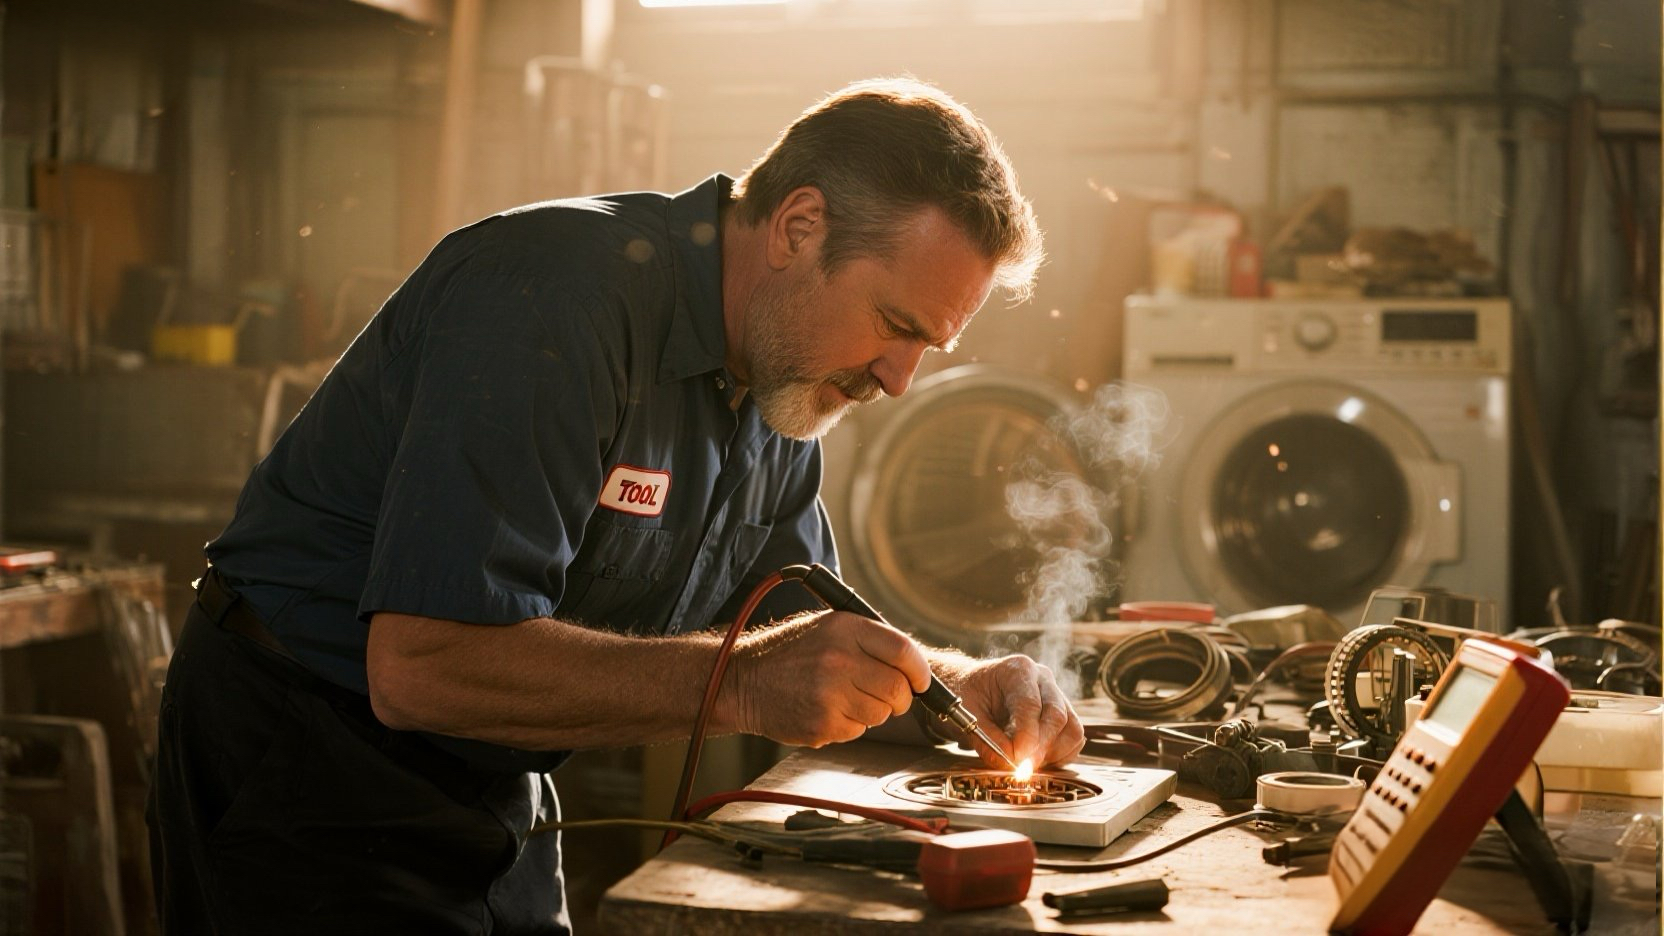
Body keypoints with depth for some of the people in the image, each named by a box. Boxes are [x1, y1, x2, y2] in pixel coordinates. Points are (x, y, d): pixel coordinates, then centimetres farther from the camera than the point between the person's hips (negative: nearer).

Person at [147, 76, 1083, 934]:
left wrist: (967, 685, -8)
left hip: (495, 804, 8)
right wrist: (743, 687, -34)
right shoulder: (555, 300, -27)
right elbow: (420, 667, -34)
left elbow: (807, 639, 12)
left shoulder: (783, 384, 1)